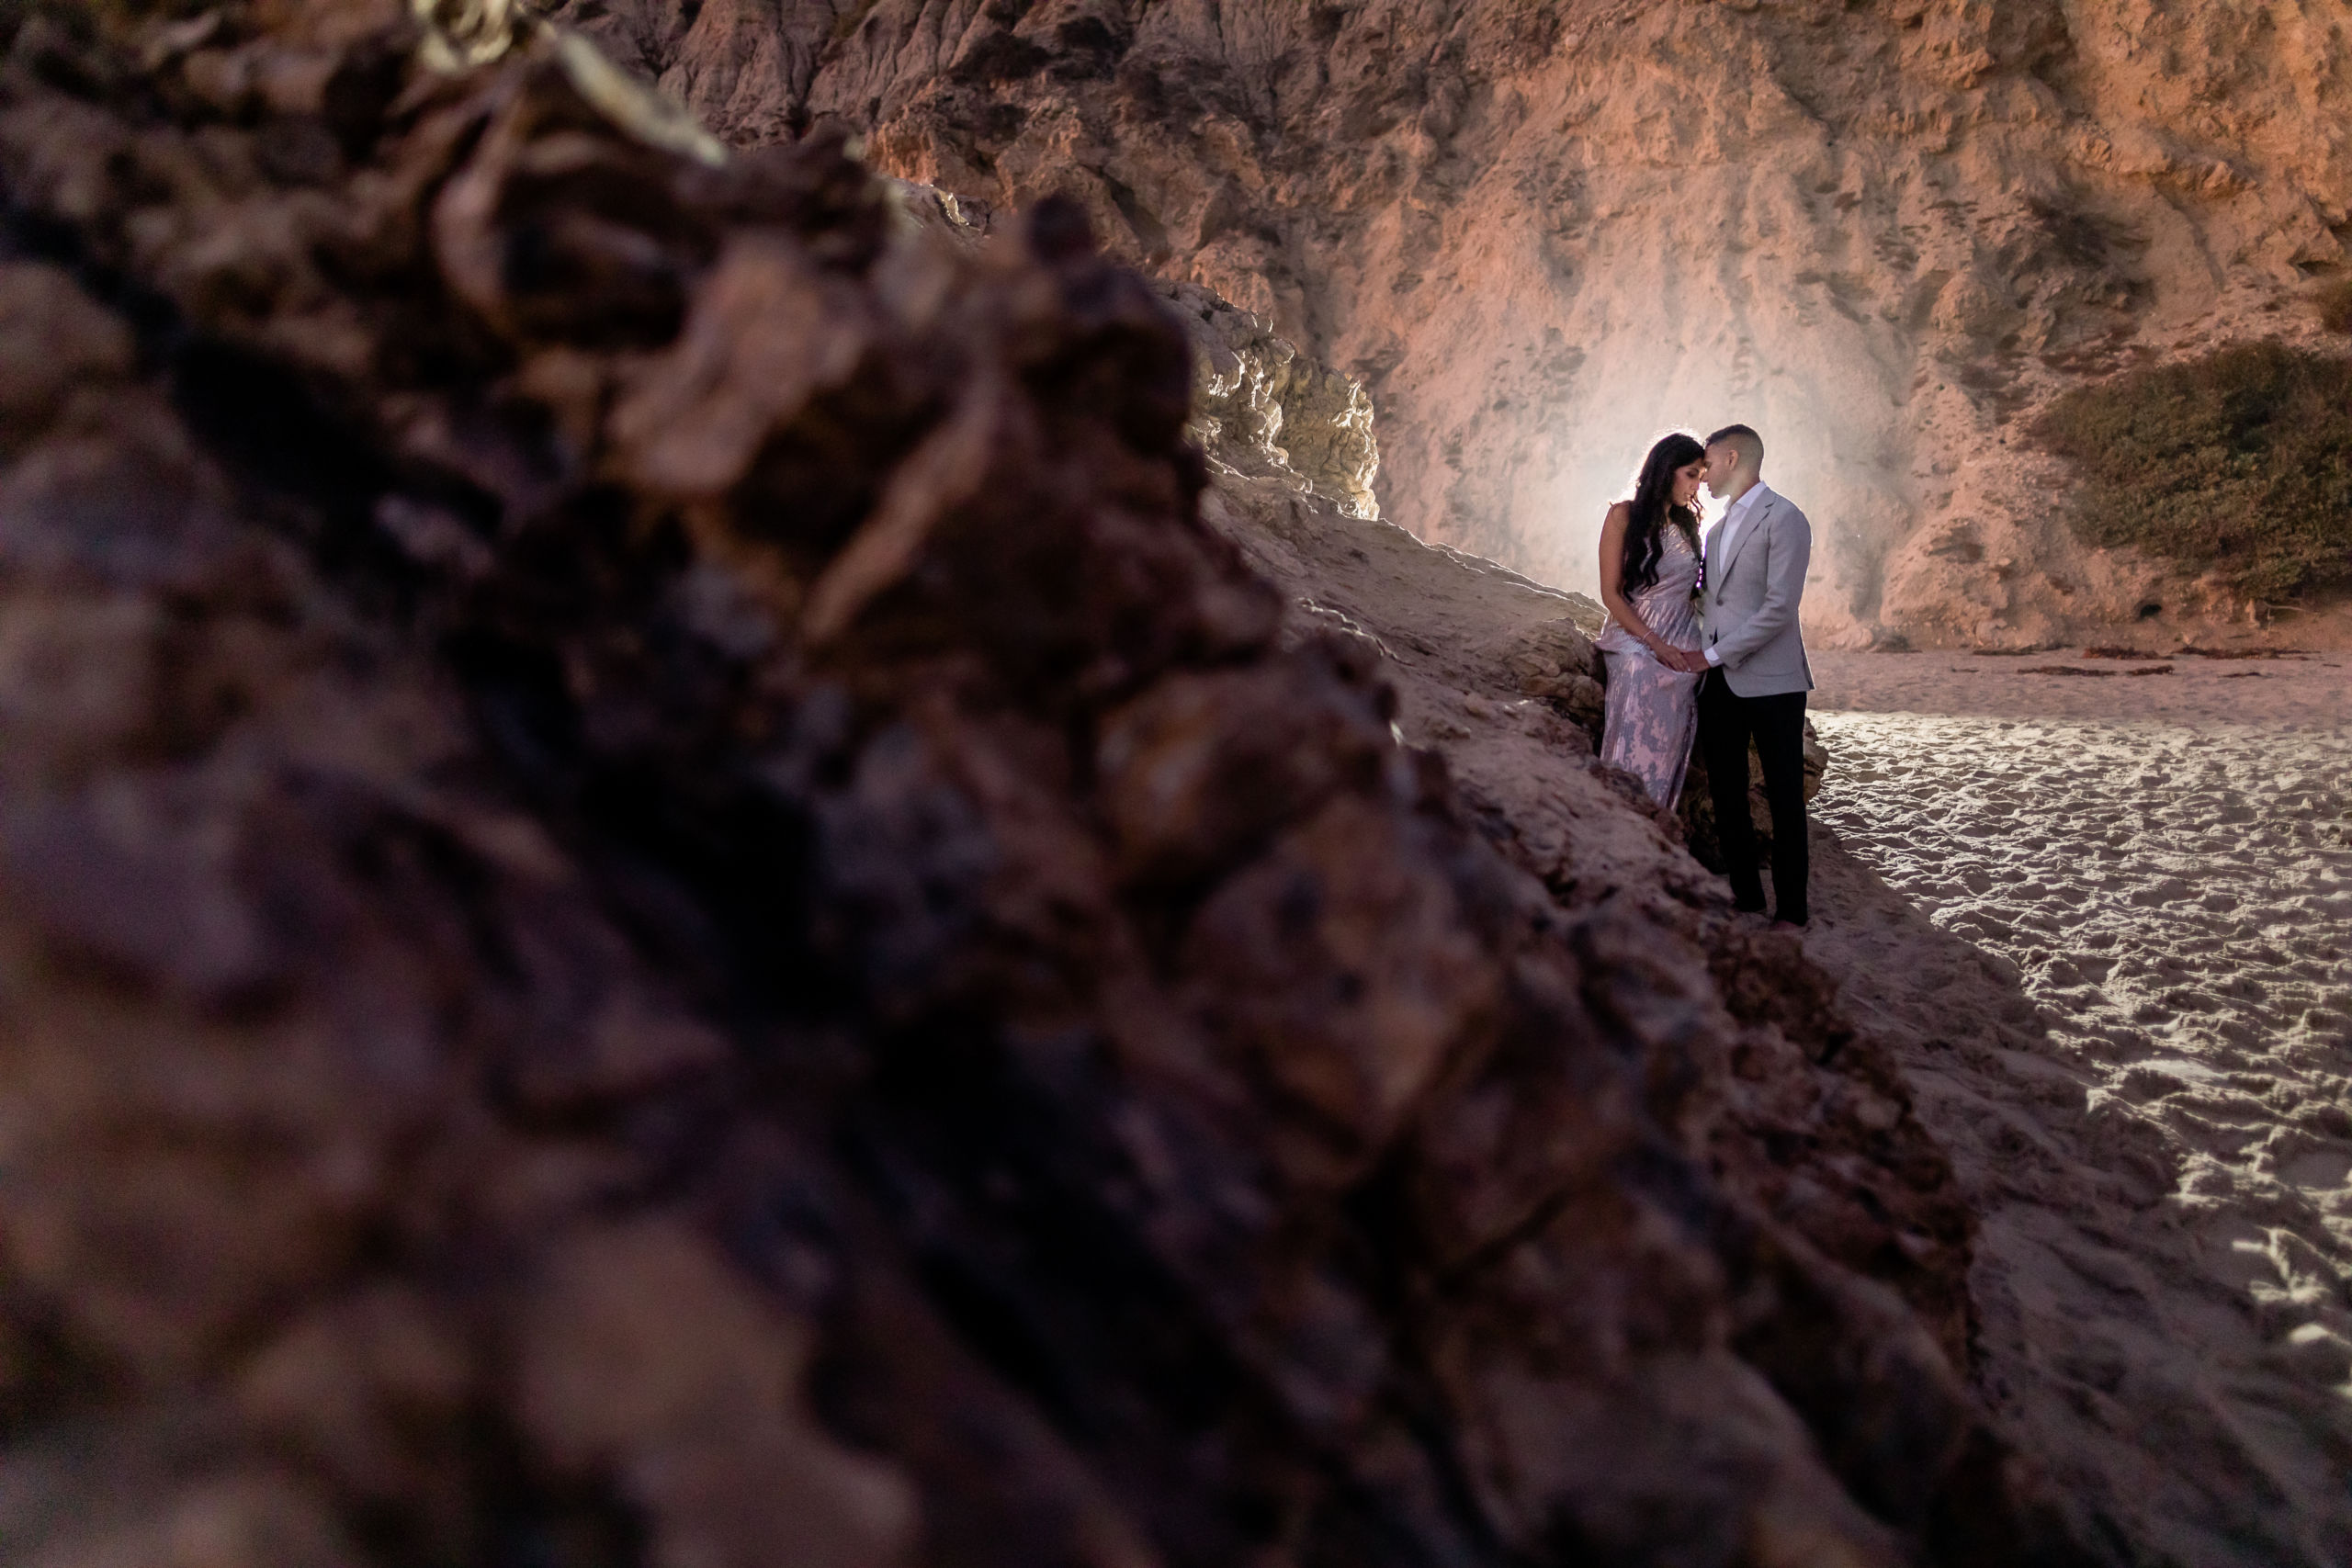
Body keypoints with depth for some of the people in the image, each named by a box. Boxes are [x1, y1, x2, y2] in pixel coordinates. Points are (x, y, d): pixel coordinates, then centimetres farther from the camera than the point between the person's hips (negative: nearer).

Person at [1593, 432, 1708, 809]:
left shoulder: (1688, 523, 14)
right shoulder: (1624, 516, -2)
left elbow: (1690, 590, 17)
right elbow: (1611, 593, -6)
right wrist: (1658, 646, -12)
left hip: (1684, 653, 5)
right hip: (1637, 648, -4)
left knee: (1668, 757, 0)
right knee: (1634, 754, -10)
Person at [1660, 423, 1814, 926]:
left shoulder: (1784, 519, -7)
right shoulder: (1718, 526, 18)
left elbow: (1779, 607, -15)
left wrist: (1714, 654, -14)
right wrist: (1691, 648, 6)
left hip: (1768, 681, -8)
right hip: (1718, 683, 8)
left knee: (1785, 800, 0)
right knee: (1726, 796, 10)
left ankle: (1791, 911, 5)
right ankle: (1746, 898, 20)